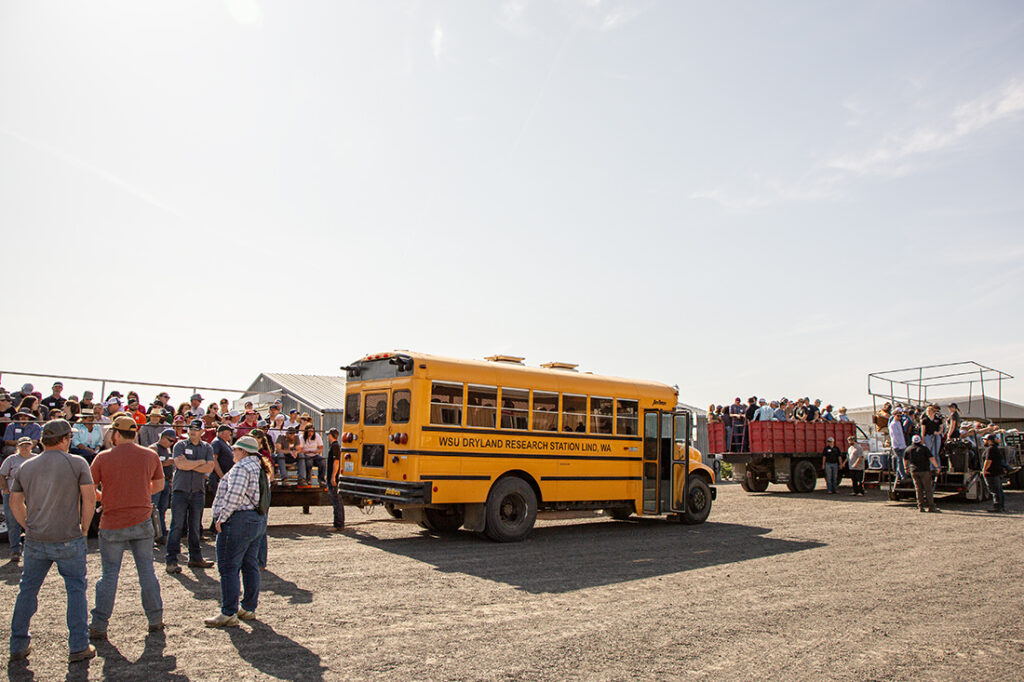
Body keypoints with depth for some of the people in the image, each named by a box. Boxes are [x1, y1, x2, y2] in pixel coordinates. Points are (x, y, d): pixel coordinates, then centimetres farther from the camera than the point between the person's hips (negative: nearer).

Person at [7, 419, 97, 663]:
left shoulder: (26, 467, 8)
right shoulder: (76, 463, -6)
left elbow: (15, 503, 14)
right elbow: (89, 499, -9)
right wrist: (84, 528, 3)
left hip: (35, 542, 4)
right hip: (69, 541, -4)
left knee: (27, 590, 17)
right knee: (76, 589, 5)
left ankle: (18, 646, 24)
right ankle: (78, 647, 5)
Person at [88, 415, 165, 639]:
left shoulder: (103, 457, -6)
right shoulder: (150, 456, 1)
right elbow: (159, 485, 12)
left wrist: (102, 498, 16)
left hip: (112, 525, -2)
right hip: (142, 523, 2)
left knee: (109, 574, 8)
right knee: (147, 571, 11)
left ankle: (99, 626, 13)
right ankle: (155, 619, 17)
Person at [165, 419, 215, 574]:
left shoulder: (207, 448, 11)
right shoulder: (180, 445, 3)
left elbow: (209, 468, -2)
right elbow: (181, 464, -14)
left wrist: (190, 465, -9)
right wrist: (200, 462, -4)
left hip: (198, 492, 3)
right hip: (180, 491, -3)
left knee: (195, 527, 9)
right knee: (177, 526, -5)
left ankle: (195, 558, 16)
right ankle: (171, 560, -1)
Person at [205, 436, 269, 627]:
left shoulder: (241, 467, -13)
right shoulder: (259, 468, 17)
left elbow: (234, 495, -23)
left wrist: (222, 517, -15)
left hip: (237, 521, -10)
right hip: (256, 520, 10)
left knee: (228, 568, -5)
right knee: (250, 566, 13)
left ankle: (229, 613, -3)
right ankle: (249, 608, 19)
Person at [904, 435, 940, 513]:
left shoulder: (908, 449, 7)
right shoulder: (924, 449, -4)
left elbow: (905, 460, 19)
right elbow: (932, 458, -12)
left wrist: (906, 468, 34)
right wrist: (937, 467, 0)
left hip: (914, 471, 3)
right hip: (924, 471, -3)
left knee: (918, 489, 7)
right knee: (928, 489, 2)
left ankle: (920, 507, 5)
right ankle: (931, 506, 0)